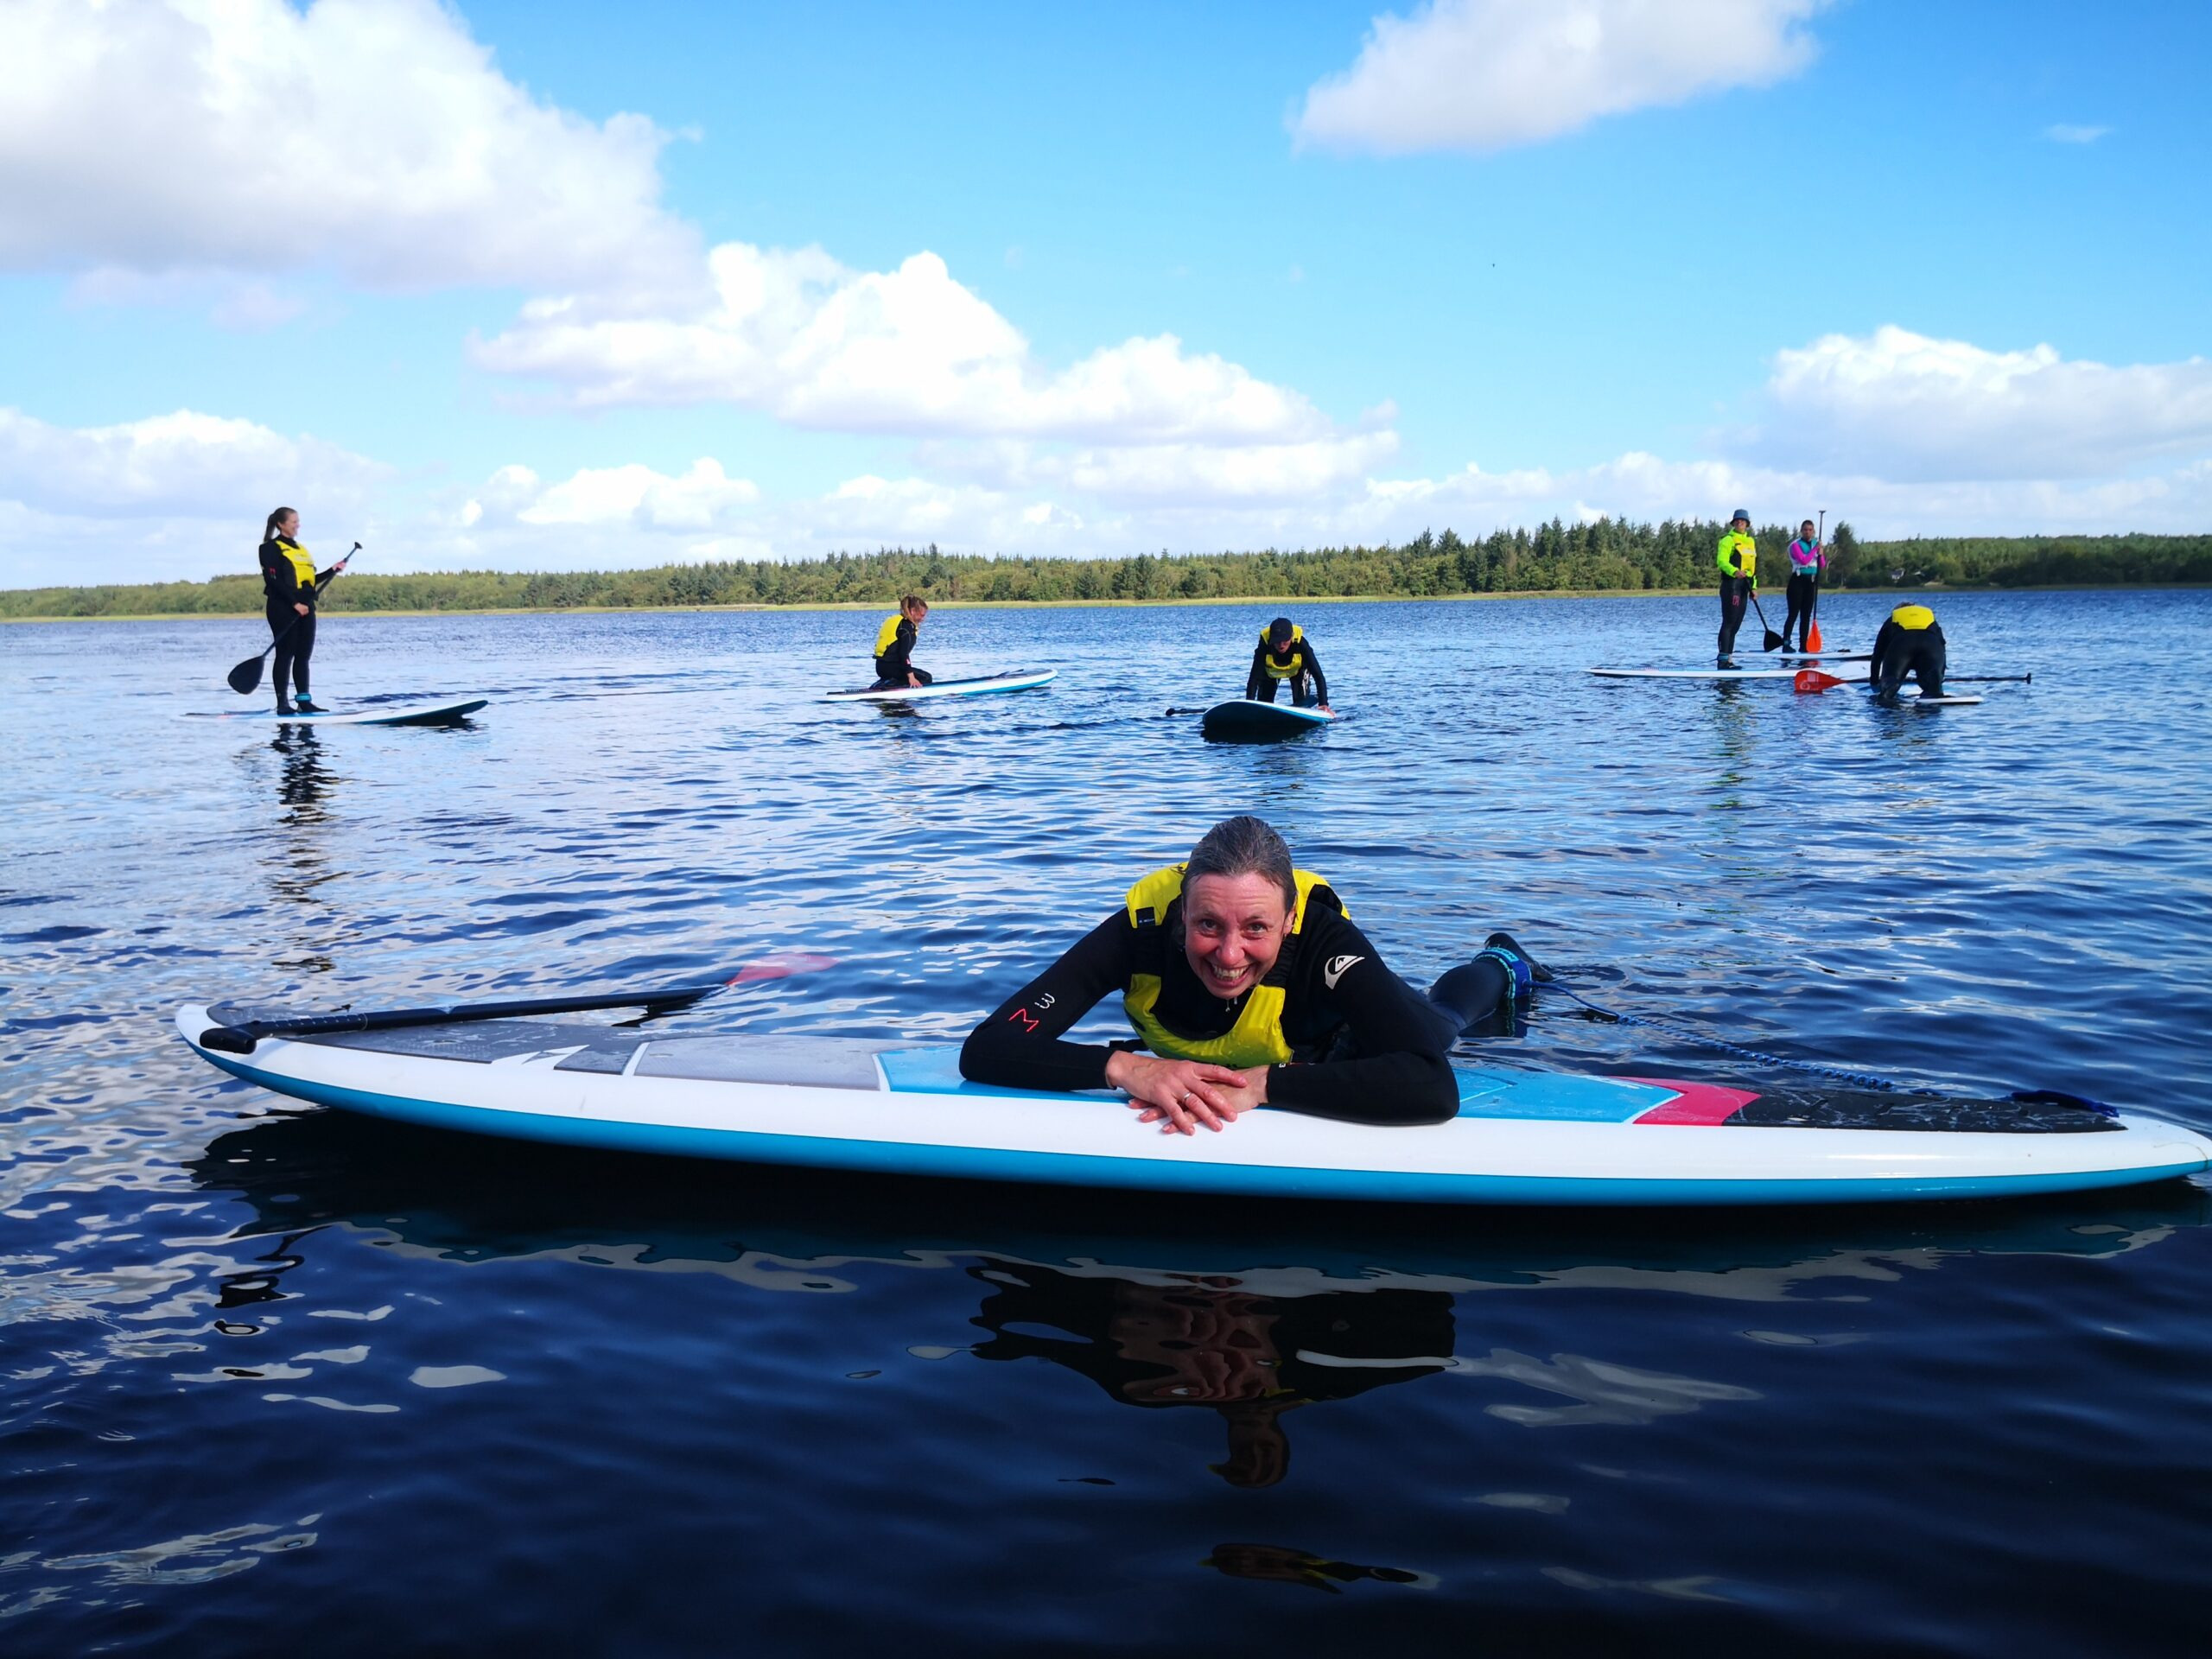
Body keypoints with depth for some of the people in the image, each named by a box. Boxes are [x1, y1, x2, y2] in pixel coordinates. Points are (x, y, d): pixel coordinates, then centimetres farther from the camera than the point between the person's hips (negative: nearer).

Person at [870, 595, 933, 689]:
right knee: (927, 678, -12)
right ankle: (886, 686, -17)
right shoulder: (906, 626, -12)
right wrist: (911, 677, -23)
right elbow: (903, 653, -20)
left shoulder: (895, 621, 17)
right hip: (890, 666, -10)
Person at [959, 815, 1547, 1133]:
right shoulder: (1141, 928, -44)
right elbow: (985, 1050, -49)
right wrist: (1124, 1066, -62)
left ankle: (1500, 965, 63)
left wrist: (1261, 1084, -63)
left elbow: (1433, 1089, -60)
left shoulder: (1321, 937, -48)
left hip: (1333, 1052, -1)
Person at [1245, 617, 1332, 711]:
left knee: (1301, 703, -17)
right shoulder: (1264, 646, -42)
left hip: (1298, 669, -1)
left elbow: (1319, 676, -43)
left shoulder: (1301, 644, -43)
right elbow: (1253, 679, -41)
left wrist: (1323, 704, -54)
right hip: (1270, 670, 1)